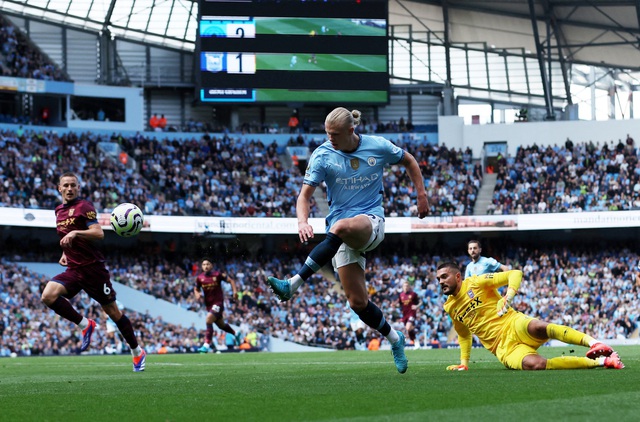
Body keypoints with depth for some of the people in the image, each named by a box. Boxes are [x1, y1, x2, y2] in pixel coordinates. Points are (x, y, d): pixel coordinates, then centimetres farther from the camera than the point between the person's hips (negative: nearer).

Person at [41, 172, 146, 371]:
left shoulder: (83, 206, -9)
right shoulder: (59, 210, 14)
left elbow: (98, 233, -22)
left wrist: (75, 233, -35)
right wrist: (65, 253, 15)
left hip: (93, 267, -6)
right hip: (73, 270, 6)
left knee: (113, 311, 2)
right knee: (48, 296, -20)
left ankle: (137, 352, 19)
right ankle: (85, 325, -3)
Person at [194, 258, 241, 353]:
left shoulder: (218, 275, -9)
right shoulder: (199, 278, 1)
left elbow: (231, 280, 1)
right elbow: (196, 289, 17)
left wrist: (235, 291, -13)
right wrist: (197, 294, -6)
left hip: (218, 302, -5)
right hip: (208, 304, 5)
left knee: (209, 319, -25)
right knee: (221, 325, 18)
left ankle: (206, 345, -25)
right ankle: (235, 333, 47)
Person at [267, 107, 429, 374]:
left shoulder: (378, 147, -1)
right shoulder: (322, 156, -3)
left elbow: (409, 161, 18)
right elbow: (305, 194, -6)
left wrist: (422, 195, 13)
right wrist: (302, 221, -26)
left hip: (371, 222, -2)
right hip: (343, 234, 2)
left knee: (341, 227, -39)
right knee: (357, 301, -7)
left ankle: (293, 285, -42)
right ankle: (394, 339, 20)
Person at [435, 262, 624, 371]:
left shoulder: (476, 283, 2)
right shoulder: (450, 308, 18)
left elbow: (515, 274, -4)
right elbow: (464, 335, 35)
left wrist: (509, 295, -21)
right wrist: (464, 363, 27)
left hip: (514, 326, -3)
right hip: (503, 348, 3)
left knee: (538, 327, -42)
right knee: (534, 364, -32)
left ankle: (594, 343, -44)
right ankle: (600, 361, -31)